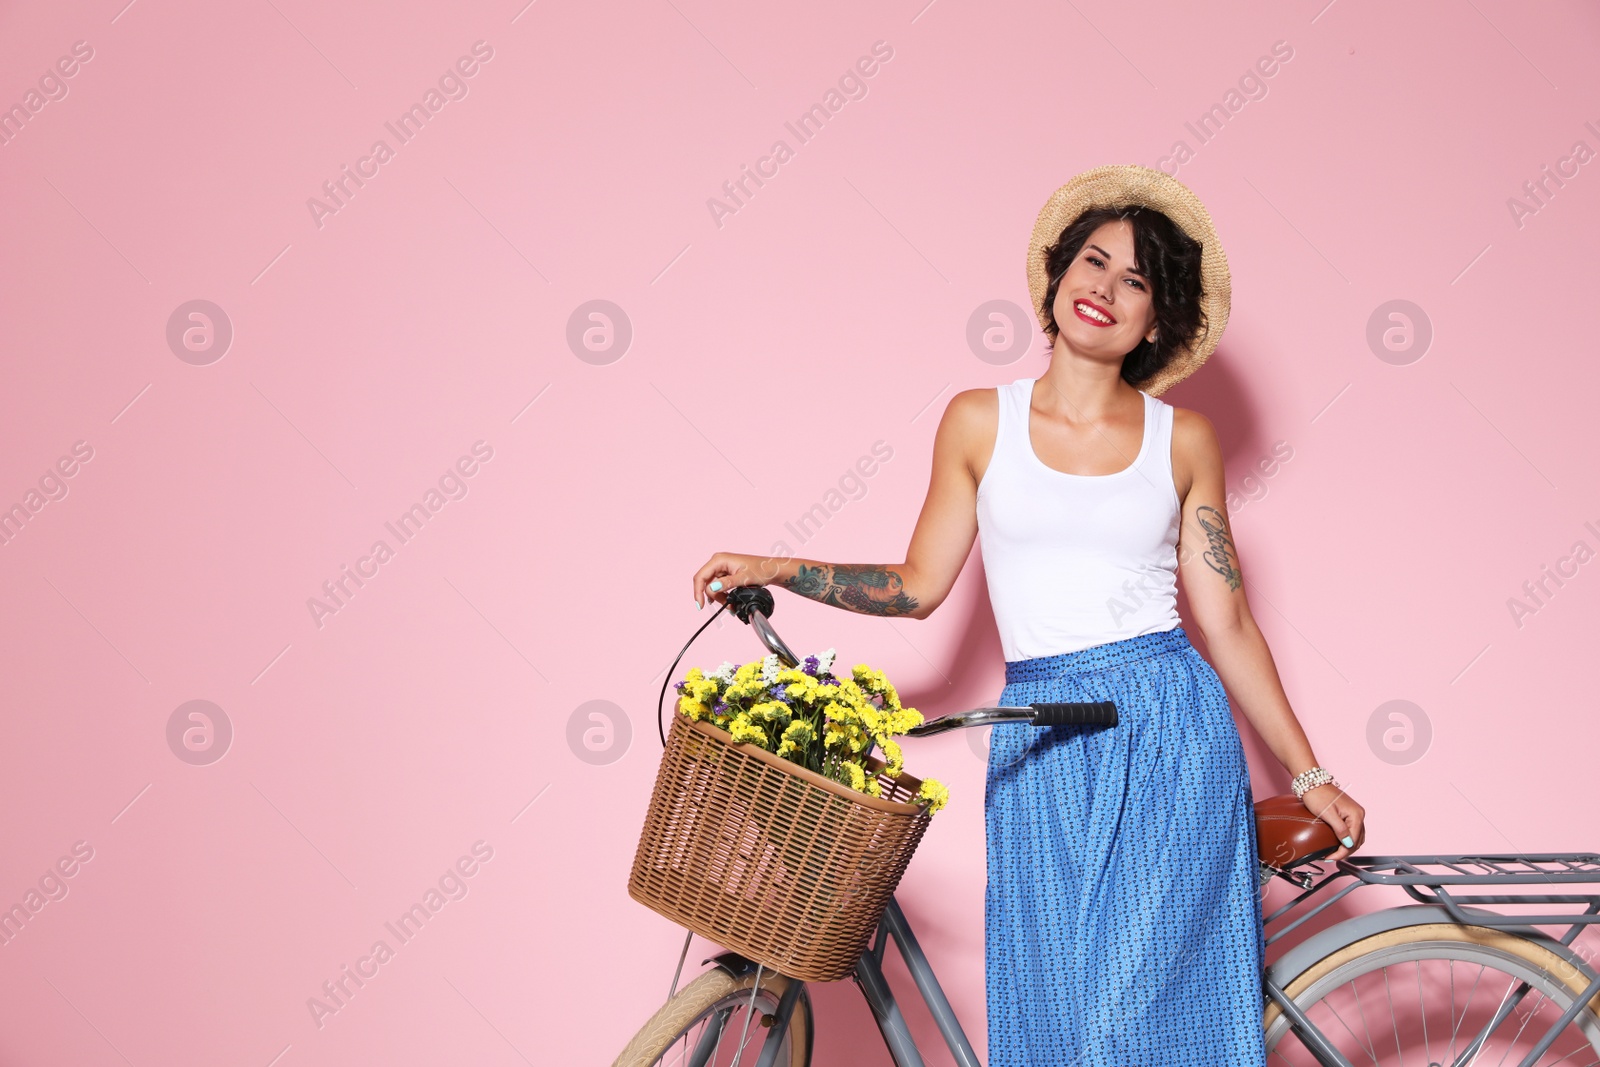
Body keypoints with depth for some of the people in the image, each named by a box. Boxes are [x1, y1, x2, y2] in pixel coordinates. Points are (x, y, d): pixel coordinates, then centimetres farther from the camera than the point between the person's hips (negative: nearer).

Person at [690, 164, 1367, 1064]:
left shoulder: (1184, 439, 6)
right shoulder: (981, 421, 7)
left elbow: (1228, 625, 8)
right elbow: (920, 585, 11)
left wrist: (1310, 776, 8)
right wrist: (773, 570, 3)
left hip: (1171, 734, -1)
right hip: (1041, 750, 1)